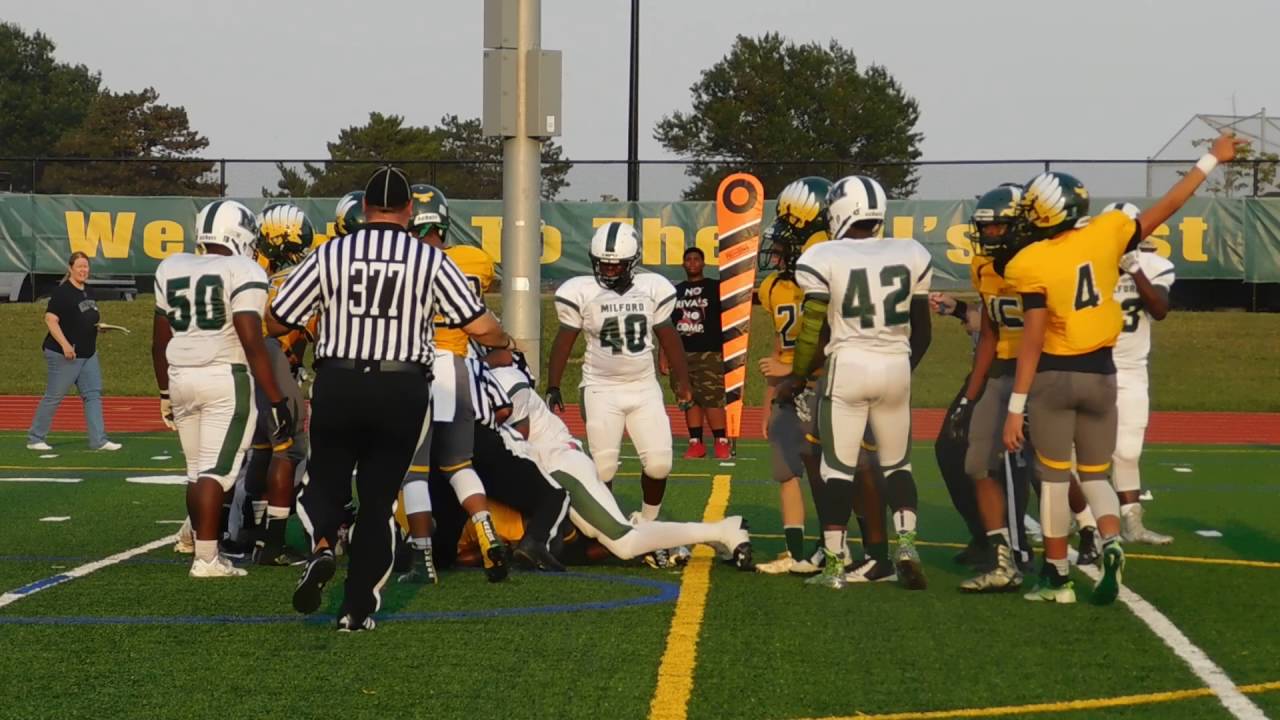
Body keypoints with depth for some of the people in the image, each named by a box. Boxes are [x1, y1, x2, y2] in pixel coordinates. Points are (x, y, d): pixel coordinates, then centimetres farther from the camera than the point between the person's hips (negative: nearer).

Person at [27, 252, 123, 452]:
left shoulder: (87, 293, 13)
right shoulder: (62, 292, -13)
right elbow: (50, 319, -19)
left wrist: (99, 327, 5)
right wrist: (65, 344, -27)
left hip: (88, 353, 8)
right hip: (64, 355, -8)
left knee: (94, 394, 2)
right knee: (53, 397, -1)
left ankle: (99, 440, 1)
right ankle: (35, 439, 10)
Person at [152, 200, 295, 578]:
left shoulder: (172, 269, 11)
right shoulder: (243, 273, -8)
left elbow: (159, 341, 16)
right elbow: (252, 344, -15)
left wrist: (166, 393, 26)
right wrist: (276, 400, -12)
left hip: (180, 377, 6)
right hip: (226, 378, -6)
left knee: (198, 470, 16)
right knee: (216, 470, -4)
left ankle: (202, 543, 22)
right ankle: (206, 558, -6)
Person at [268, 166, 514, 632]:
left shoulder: (331, 255, 0)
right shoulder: (431, 261, -1)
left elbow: (277, 321, 4)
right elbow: (479, 326, -1)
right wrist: (504, 342, 22)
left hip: (337, 385, 0)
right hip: (402, 389, 0)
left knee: (326, 482, 17)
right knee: (378, 498, 10)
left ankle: (322, 547, -13)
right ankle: (357, 609, 10)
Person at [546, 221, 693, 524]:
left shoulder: (653, 288, -3)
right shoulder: (581, 292, -9)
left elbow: (668, 337, 8)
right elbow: (564, 341, -2)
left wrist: (681, 380, 9)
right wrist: (553, 387, -6)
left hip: (644, 387, 2)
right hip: (602, 389, -2)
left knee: (659, 463, -3)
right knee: (602, 467, -5)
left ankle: (649, 522, 19)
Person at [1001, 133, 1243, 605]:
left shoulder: (1032, 265, -14)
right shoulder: (1106, 234, -4)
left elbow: (1033, 340, -16)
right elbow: (1166, 208, 8)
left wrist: (1016, 407, -13)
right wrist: (1211, 159, 20)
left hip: (1053, 376, -4)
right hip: (1100, 373, 4)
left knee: (1054, 477, 6)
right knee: (1094, 474, 15)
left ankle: (1057, 576, 10)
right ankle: (1111, 541, -12)